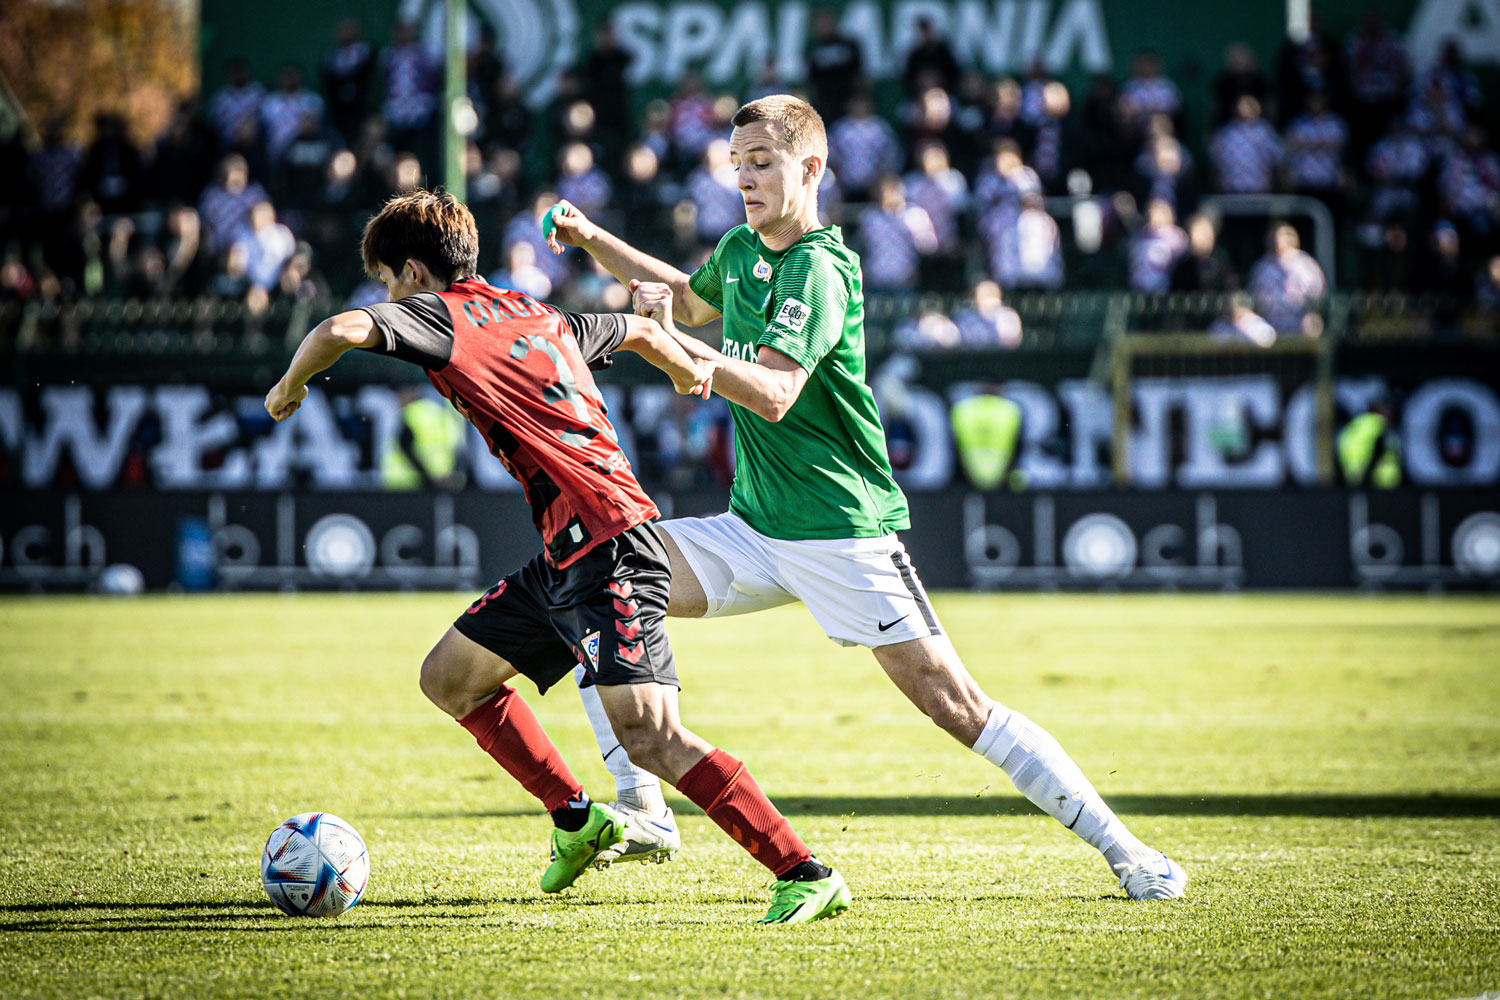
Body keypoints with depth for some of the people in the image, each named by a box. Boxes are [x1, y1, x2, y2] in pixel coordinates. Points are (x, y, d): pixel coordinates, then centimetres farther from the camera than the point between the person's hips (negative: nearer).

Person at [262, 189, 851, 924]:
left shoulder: (439, 314, -3)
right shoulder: (538, 315, 20)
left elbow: (342, 330, -22)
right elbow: (643, 330, 36)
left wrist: (291, 386, -2)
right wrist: (689, 372, 57)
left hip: (610, 553, -10)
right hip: (564, 560, 10)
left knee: (648, 733, -19)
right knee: (448, 678, 17)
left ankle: (806, 875, -20)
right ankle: (576, 820, 25)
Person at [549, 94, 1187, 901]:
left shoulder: (819, 270, -15)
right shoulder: (740, 251, 10)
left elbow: (772, 393, -29)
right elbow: (691, 299, 34)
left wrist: (671, 342, -39)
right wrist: (593, 241, 24)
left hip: (839, 528, -8)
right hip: (753, 528, 8)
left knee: (953, 703, -12)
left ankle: (1122, 849, -6)